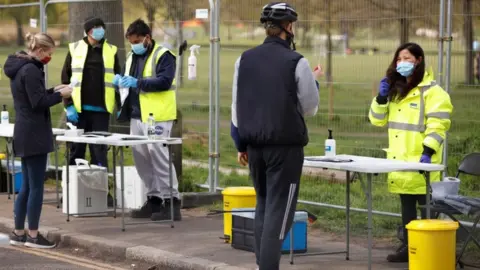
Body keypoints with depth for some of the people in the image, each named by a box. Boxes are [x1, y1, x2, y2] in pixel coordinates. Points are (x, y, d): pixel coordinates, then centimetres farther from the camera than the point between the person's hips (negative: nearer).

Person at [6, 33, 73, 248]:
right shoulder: (31, 70, -17)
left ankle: (18, 233, 17)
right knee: (36, 186, -4)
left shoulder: (19, 67, 14)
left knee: (26, 186, 14)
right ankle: (32, 235, -1)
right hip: (34, 135, -10)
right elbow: (38, 103, -19)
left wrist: (53, 91, 12)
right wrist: (60, 95, -7)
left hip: (24, 134, 10)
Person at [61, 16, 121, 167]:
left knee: (99, 151, 1)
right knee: (76, 149, 6)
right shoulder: (75, 49, 3)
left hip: (101, 110, 0)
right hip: (78, 109, 0)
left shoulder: (111, 51, 7)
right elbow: (66, 79, 2)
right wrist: (69, 105, -6)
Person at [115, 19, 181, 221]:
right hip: (136, 115, 8)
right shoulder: (132, 57, 18)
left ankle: (171, 201, -6)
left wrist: (137, 83, -22)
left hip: (157, 116, -8)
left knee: (158, 155, -11)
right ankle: (154, 199, 16)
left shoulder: (163, 56, -6)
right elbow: (128, 81, 28)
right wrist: (121, 81, 5)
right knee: (140, 156, 7)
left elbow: (165, 81, -18)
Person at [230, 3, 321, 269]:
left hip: (255, 145, 6)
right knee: (278, 210, -3)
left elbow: (237, 107, 10)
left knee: (263, 206, 18)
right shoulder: (296, 62, -10)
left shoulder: (245, 59, 6)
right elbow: (310, 108, -2)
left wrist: (241, 144, 17)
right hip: (286, 146, -5)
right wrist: (314, 82, 15)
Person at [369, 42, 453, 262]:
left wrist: (428, 151, -24)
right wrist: (381, 98, 1)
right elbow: (378, 120, 17)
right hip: (400, 160, 8)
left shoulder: (431, 91, -8)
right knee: (406, 205, 13)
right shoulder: (395, 90, 16)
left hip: (420, 161, -7)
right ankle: (407, 246, 19)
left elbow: (437, 125, -15)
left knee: (425, 206, -3)